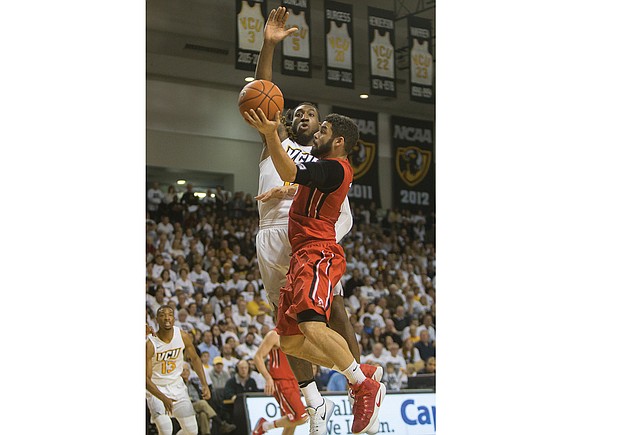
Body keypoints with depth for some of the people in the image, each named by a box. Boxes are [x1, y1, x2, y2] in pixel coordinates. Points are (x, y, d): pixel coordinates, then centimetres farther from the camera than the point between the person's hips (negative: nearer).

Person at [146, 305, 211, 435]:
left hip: (176, 386, 5)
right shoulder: (150, 344, -24)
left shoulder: (183, 336, -11)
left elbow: (194, 359, 6)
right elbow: (146, 378, -24)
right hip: (156, 389, -5)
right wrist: (163, 398, -36)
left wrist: (204, 384, -4)